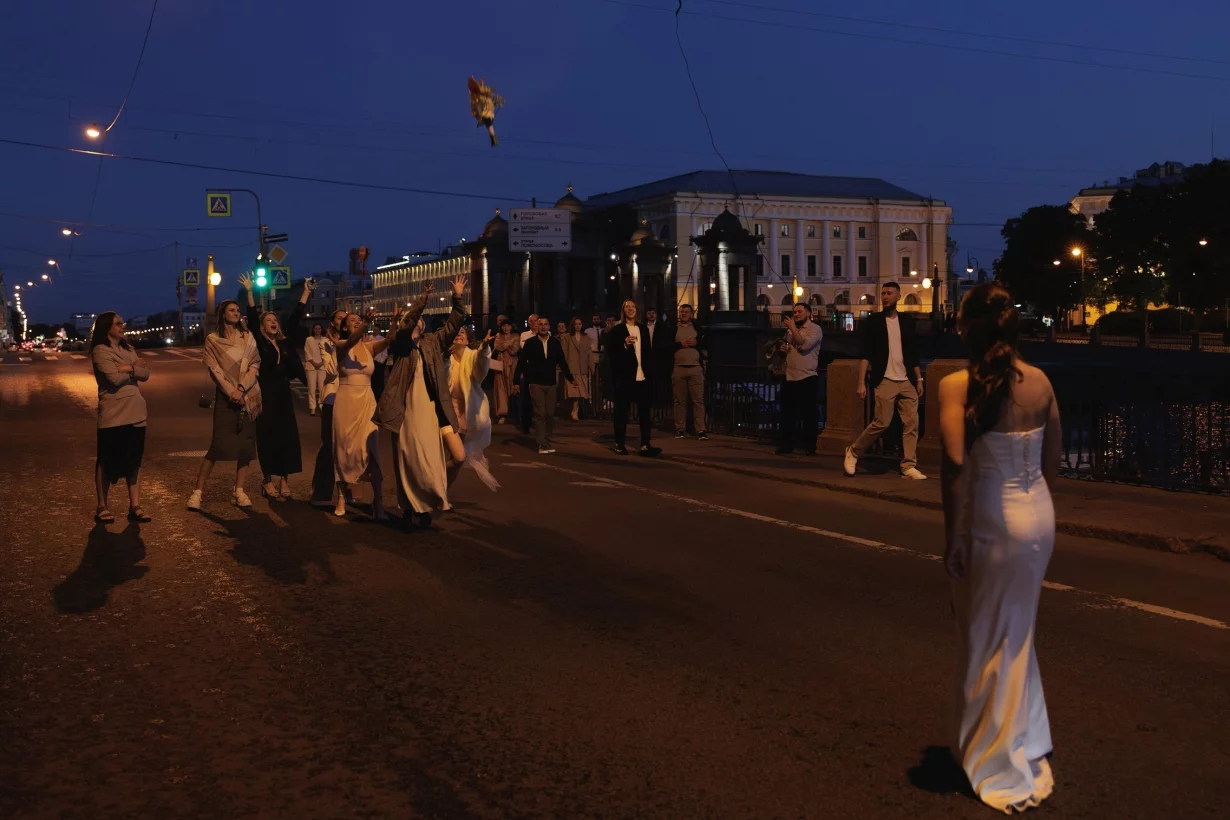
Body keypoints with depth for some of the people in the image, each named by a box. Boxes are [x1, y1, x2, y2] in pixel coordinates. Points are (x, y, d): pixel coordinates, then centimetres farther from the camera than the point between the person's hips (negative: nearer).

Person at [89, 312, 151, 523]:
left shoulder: (128, 349, 16)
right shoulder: (100, 351, -6)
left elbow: (145, 374, 5)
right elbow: (115, 378, -18)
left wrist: (128, 368, -12)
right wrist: (135, 368, -2)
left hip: (135, 413, 7)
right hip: (113, 415, -7)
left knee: (134, 460, 8)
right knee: (107, 462, 3)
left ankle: (135, 506, 12)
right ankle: (101, 507, 12)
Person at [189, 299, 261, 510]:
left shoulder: (248, 337, 10)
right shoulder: (213, 339, 2)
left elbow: (255, 364, 2)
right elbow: (214, 369, -5)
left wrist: (242, 388, -11)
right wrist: (231, 391, -15)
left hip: (248, 396, 4)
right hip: (225, 397, -3)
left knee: (246, 443, 2)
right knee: (219, 444, -11)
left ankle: (239, 491, 9)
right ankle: (198, 491, -5)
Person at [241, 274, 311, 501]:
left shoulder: (284, 342, 10)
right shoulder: (258, 342, -3)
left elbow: (294, 319, 14)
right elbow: (252, 319, -14)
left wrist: (305, 294, 17)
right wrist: (249, 293, -22)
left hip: (283, 394, 5)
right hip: (266, 394, -5)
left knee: (287, 436, 2)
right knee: (268, 437, -3)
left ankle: (283, 480, 7)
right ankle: (269, 480, 3)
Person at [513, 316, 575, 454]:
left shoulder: (555, 342, 2)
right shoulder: (531, 343, -4)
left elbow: (562, 362, 8)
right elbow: (521, 362, -3)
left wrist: (570, 378, 6)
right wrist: (517, 381, -8)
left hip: (550, 383, 3)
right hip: (536, 383, -3)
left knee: (550, 414, 5)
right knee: (540, 414, -6)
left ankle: (547, 441, 18)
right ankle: (542, 445, -4)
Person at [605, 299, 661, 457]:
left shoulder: (643, 329, 14)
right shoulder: (616, 330, 1)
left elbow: (648, 352, 17)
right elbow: (610, 353, -5)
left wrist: (650, 372, 9)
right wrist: (625, 344, -19)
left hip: (642, 377, 4)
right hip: (624, 377, -4)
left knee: (645, 411, -1)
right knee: (622, 411, 4)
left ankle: (645, 445, 1)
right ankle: (619, 444, 13)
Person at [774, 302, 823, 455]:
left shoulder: (815, 329, -5)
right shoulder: (791, 330, 15)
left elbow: (804, 345, -21)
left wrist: (793, 328, -14)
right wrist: (783, 349, 6)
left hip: (807, 378, -6)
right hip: (790, 378, 6)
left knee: (808, 414, -1)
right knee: (787, 414, 8)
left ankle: (810, 447, 7)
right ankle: (786, 445, 15)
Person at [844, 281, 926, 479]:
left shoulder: (906, 323, 13)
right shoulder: (873, 321, 1)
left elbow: (913, 354, 17)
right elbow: (865, 354, -4)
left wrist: (919, 379, 10)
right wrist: (861, 383, -12)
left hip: (907, 382, 4)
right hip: (885, 381, -4)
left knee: (912, 424, -2)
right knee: (882, 423, -9)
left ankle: (908, 466, 3)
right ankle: (853, 452, 10)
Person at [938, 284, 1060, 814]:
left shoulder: (957, 387, -17)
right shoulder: (1040, 381, -1)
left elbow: (956, 470, -21)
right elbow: (1053, 457, 6)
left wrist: (952, 541, -12)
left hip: (992, 522, -6)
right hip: (1038, 515, 6)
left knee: (987, 644, 11)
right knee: (1016, 636, 23)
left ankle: (1002, 768, 24)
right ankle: (1026, 747, 38)